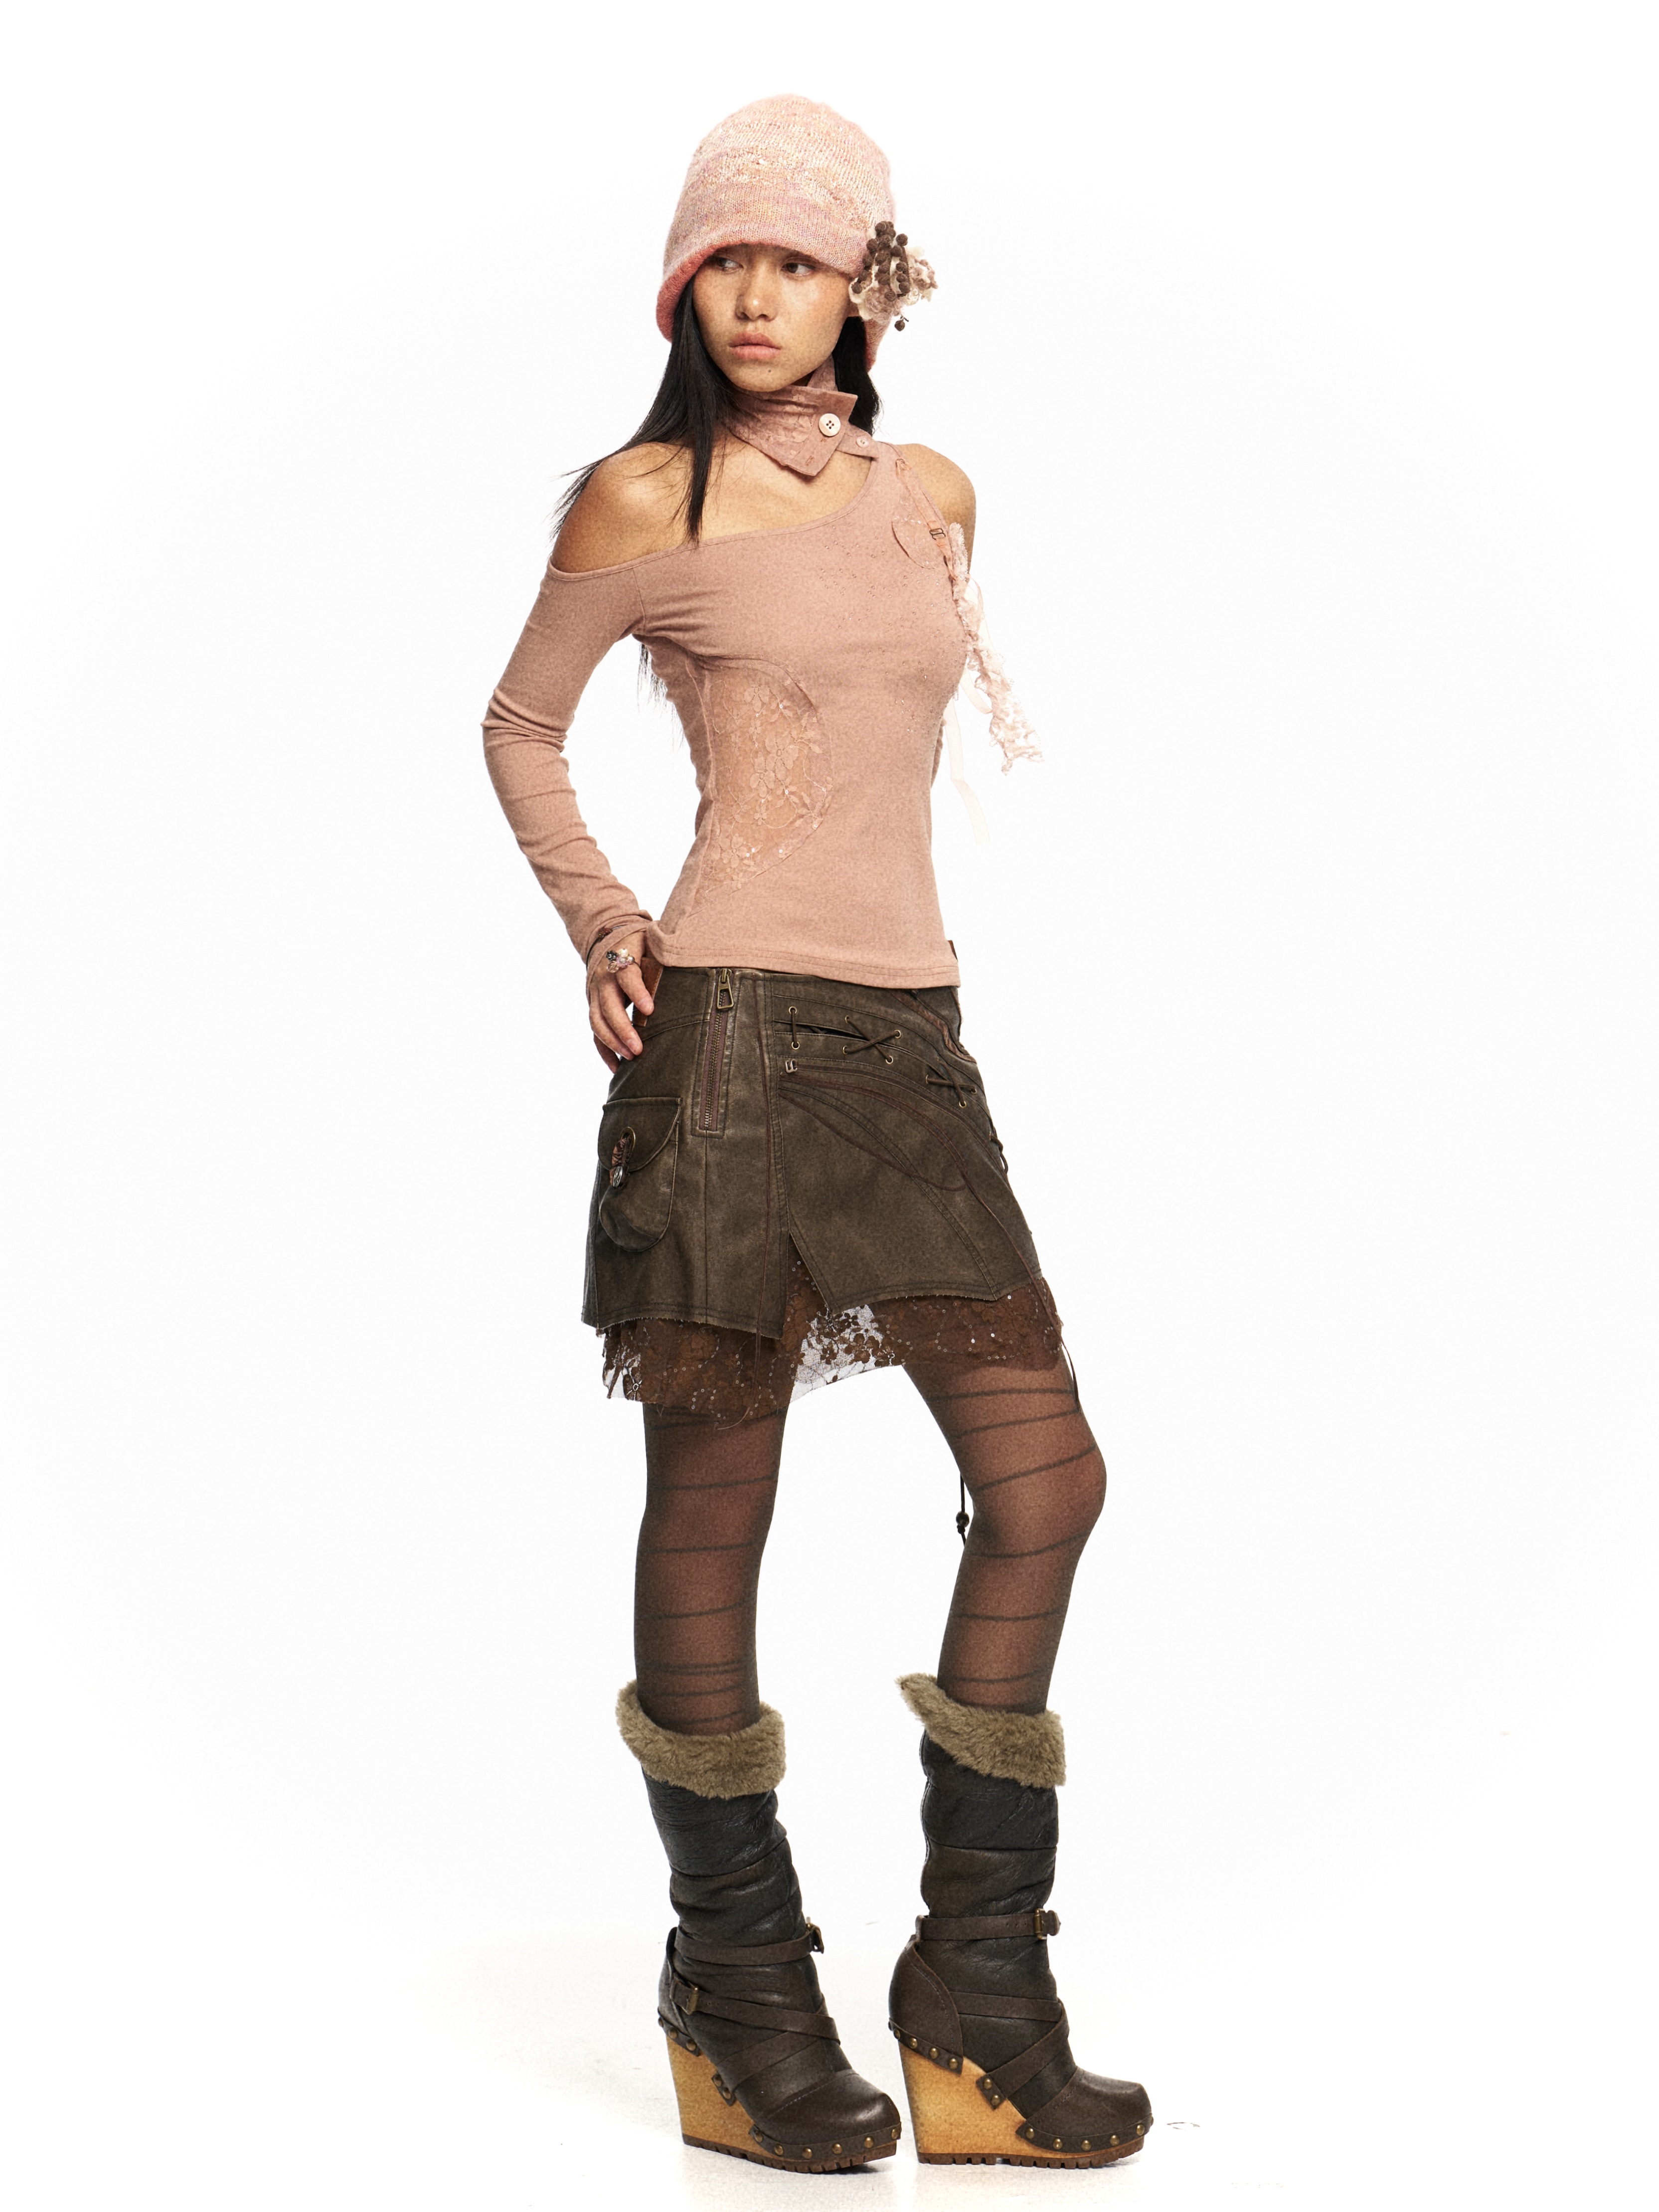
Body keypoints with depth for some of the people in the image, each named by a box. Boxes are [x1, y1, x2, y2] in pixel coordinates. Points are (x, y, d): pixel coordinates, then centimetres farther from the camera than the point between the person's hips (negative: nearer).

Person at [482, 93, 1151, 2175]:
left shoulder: (929, 493, 16)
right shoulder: (644, 500, 2)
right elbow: (519, 728, 12)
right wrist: (599, 926, 1)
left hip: (911, 1036, 5)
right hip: (732, 1026, -5)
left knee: (1043, 1480, 0)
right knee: (712, 1500, 1)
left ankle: (978, 2005, 12)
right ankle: (739, 1994, 17)